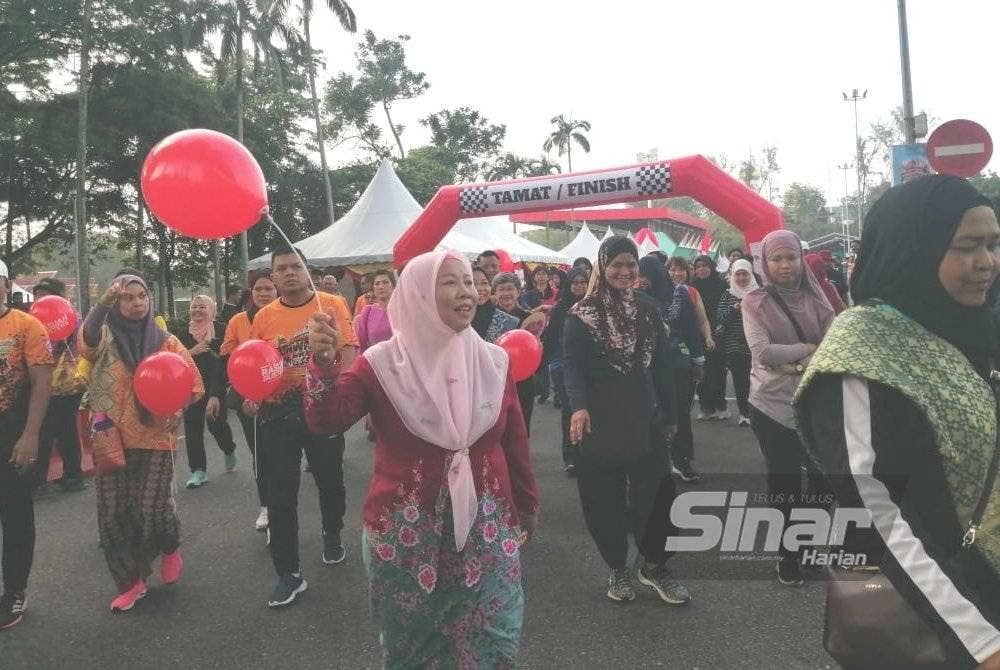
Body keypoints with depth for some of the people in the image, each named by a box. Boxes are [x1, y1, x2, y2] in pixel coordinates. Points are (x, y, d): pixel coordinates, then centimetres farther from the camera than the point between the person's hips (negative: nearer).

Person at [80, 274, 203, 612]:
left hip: (154, 437, -1)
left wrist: (173, 411, -13)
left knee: (151, 508, -2)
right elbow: (87, 340, -25)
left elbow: (194, 383, 3)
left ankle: (170, 546, 31)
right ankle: (131, 582, 22)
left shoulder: (165, 342, 2)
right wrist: (104, 302, -39)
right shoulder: (104, 337, 1)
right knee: (113, 513, 5)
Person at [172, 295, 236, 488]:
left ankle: (229, 450, 33)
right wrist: (192, 352, -13)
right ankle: (198, 470, 7)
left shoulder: (221, 330, 0)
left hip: (216, 385, -3)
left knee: (216, 422, -1)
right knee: (193, 427, -1)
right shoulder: (183, 333, 8)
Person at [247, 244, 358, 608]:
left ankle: (332, 536, 47)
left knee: (330, 481, 18)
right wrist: (251, 396, -11)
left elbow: (348, 351, -7)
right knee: (280, 495, 3)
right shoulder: (264, 317, 1)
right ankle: (288, 573, 14)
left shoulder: (332, 305, -4)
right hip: (277, 415, 1)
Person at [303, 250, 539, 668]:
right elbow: (326, 421, -18)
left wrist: (526, 508, 16)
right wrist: (324, 363, -35)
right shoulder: (382, 363, -8)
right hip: (405, 535, -2)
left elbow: (515, 443, 8)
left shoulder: (494, 361, 0)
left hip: (486, 532, 2)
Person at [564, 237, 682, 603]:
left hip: (646, 420, 3)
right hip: (600, 422, -3)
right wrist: (578, 406, -27)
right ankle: (617, 568, 27)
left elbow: (661, 366, 11)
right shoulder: (582, 314, -4)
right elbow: (572, 365, -11)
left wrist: (669, 415, 11)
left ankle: (653, 565, 26)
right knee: (605, 498, 6)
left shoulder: (648, 310, 9)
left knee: (653, 493, 4)